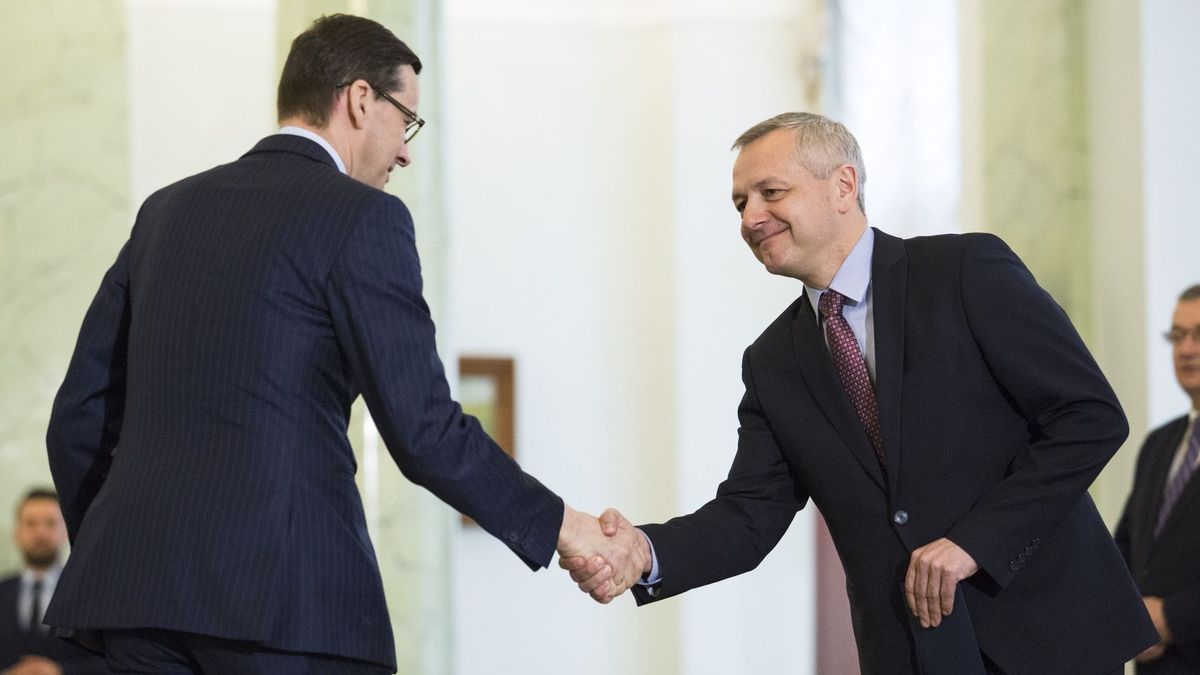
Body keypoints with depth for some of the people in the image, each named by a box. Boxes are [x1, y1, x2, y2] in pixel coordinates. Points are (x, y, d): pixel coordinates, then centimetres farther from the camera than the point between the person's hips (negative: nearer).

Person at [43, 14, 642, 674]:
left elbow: (80, 414, 17)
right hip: (284, 593, -6)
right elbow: (424, 430, -6)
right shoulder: (362, 216, -2)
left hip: (136, 589, 6)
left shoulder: (167, 210, 17)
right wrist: (559, 526, 5)